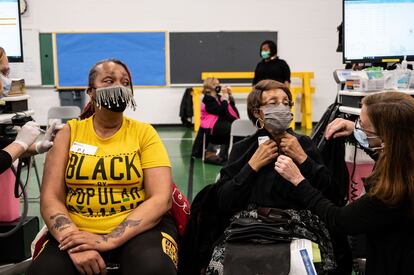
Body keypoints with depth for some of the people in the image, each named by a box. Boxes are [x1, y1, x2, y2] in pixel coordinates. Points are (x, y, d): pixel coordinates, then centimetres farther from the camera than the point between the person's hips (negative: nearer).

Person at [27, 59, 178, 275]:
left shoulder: (144, 132, 1)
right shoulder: (70, 132, 6)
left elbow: (161, 199, -8)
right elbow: (50, 198, 0)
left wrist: (108, 241, -20)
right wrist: (74, 242, -20)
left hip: (138, 229, -1)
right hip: (79, 231, 2)